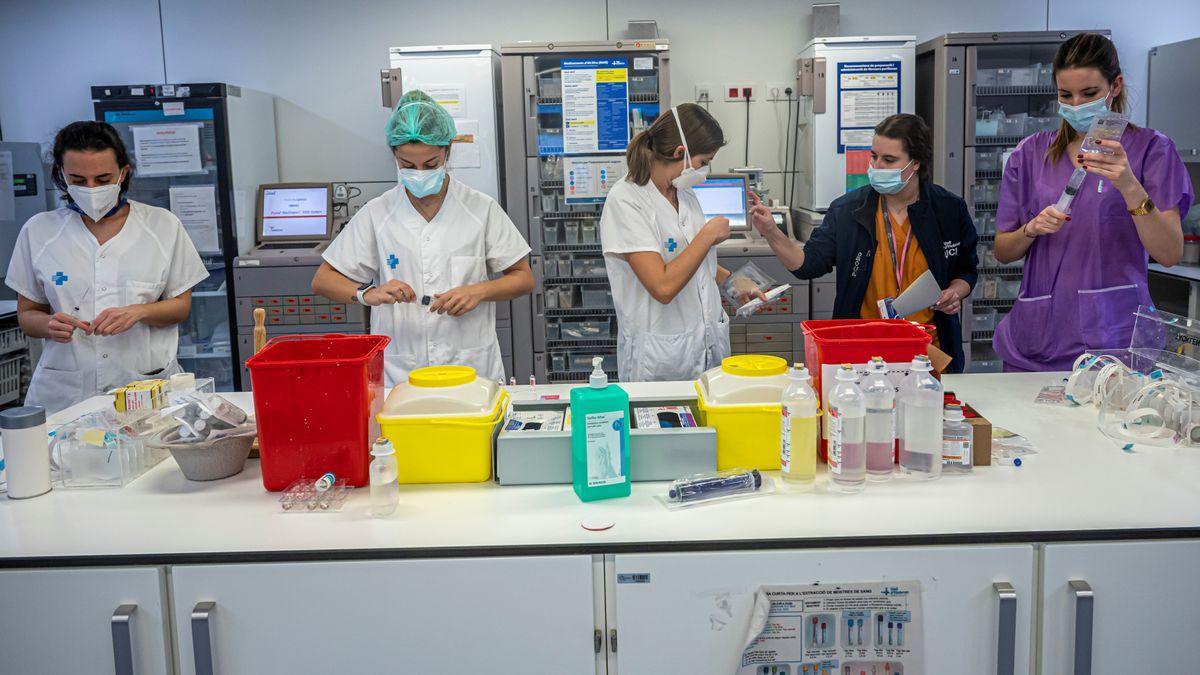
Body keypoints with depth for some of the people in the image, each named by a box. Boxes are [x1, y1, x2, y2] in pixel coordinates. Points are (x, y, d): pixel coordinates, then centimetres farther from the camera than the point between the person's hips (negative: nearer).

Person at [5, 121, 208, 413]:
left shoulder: (163, 225, 6)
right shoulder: (39, 231, 9)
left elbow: (181, 305, 9)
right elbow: (27, 314, 14)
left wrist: (138, 312, -11)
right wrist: (49, 325, -8)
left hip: (147, 385, 0)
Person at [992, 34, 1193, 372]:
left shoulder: (1150, 148, 1)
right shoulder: (1031, 153, 8)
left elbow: (1170, 254, -9)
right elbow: (1002, 251, 9)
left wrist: (1129, 186, -23)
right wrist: (1032, 229, -11)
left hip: (1113, 335, -2)